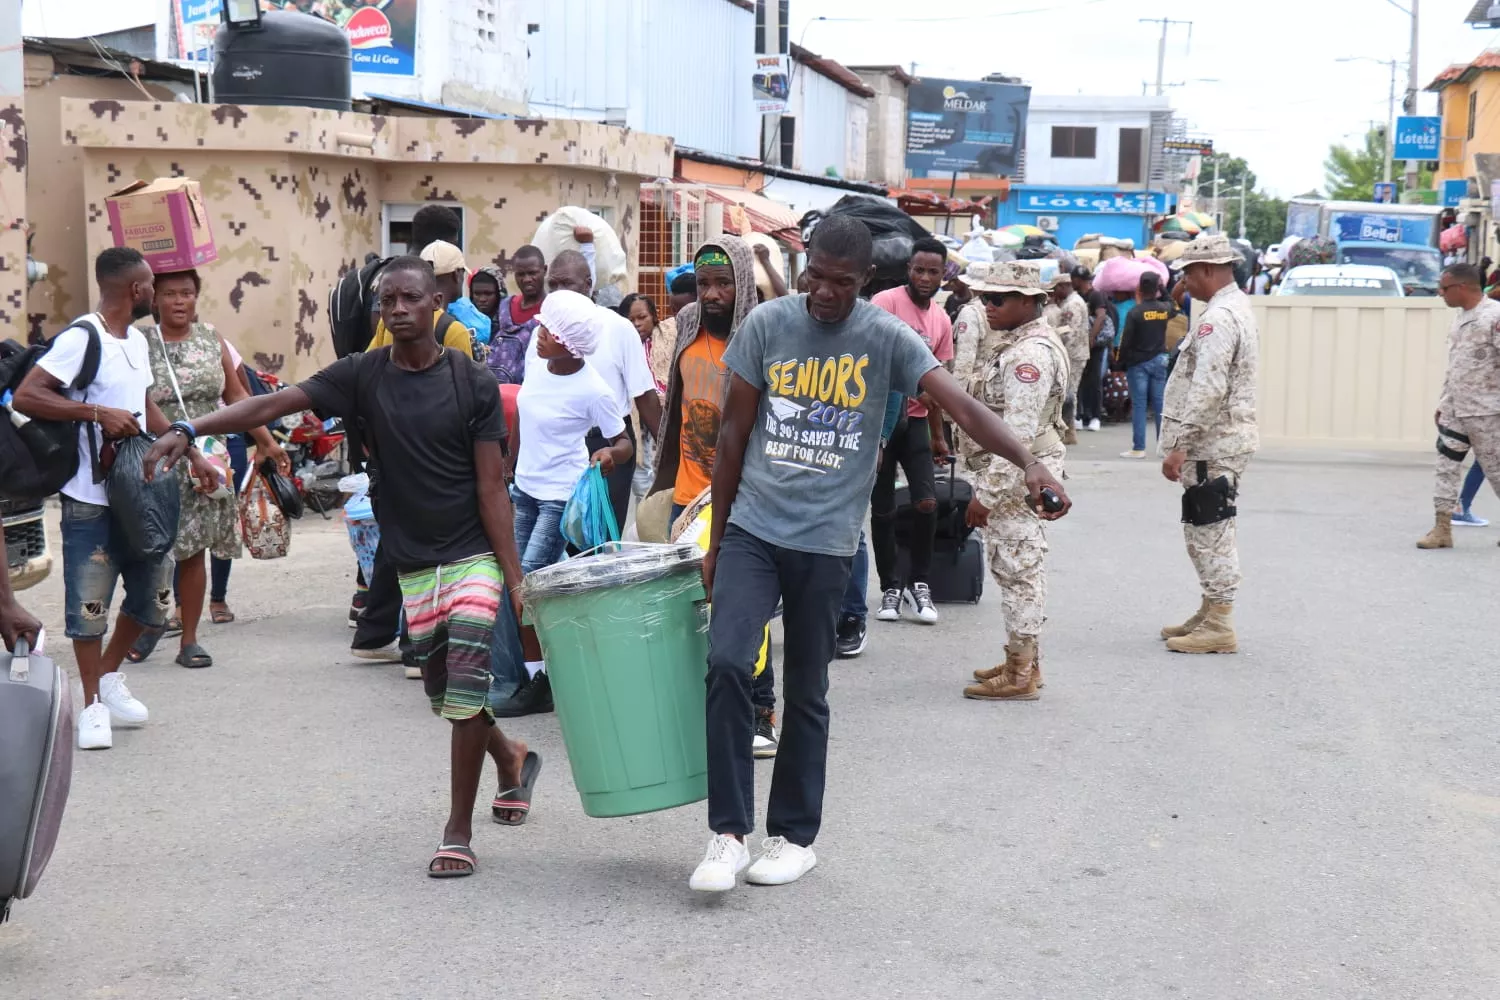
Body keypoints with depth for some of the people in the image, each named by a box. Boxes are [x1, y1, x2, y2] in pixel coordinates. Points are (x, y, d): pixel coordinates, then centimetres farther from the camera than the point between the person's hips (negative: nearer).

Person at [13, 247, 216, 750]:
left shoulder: (137, 341, 13)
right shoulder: (81, 339, -15)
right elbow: (25, 397, -21)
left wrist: (192, 455, 21)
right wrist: (97, 413, -25)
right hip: (90, 500, -8)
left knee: (153, 588, 13)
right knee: (89, 602, 0)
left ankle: (109, 676, 32)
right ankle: (93, 704, 13)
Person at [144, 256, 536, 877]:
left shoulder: (473, 383, -7)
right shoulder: (363, 376, -1)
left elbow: (491, 485, -8)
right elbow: (274, 404, -9)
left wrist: (515, 577, -11)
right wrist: (188, 430, -22)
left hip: (472, 555, -4)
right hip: (411, 562, 4)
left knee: (466, 685, -12)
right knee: (442, 693, 13)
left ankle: (459, 832, 0)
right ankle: (510, 759, 43)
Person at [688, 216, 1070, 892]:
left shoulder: (887, 339, -4)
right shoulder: (767, 325, 1)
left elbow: (961, 406, -16)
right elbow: (734, 435, 7)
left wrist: (1029, 463, -33)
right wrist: (716, 541, 9)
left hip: (826, 542, -1)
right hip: (751, 529, 1)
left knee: (806, 694, 8)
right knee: (727, 662, -15)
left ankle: (794, 837, 23)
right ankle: (729, 834, -5)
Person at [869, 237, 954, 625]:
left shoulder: (941, 321, 9)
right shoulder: (886, 303, -11)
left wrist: (937, 435, 19)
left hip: (915, 419, 5)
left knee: (927, 502, -6)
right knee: (882, 508, 3)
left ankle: (919, 583, 10)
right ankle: (890, 588, 16)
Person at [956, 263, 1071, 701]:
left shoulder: (1030, 354, -20)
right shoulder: (1019, 343, 15)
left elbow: (1018, 434, -25)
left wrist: (987, 494, -24)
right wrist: (987, 484, 22)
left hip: (1016, 477, -11)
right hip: (1019, 474, 11)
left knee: (1019, 569, -4)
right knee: (1019, 569, 17)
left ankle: (1019, 676, 2)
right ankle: (1023, 661, 27)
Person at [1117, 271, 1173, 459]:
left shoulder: (1135, 312, -13)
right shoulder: (1165, 309, -1)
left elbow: (1126, 340, -12)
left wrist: (1122, 363, 0)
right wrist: (1162, 289, 23)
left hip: (1138, 362, -4)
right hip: (1159, 360, 4)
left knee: (1139, 405, -1)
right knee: (1159, 404, 8)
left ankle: (1139, 448, -1)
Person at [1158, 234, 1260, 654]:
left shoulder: (1219, 318, -18)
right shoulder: (1238, 308, 17)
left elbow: (1207, 390, -25)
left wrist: (1178, 445, -23)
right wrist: (1183, 443, 21)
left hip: (1214, 445, -11)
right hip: (1222, 441, 11)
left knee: (1211, 532, -5)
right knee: (1205, 531, 18)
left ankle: (1219, 627, 0)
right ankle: (1210, 613, 28)